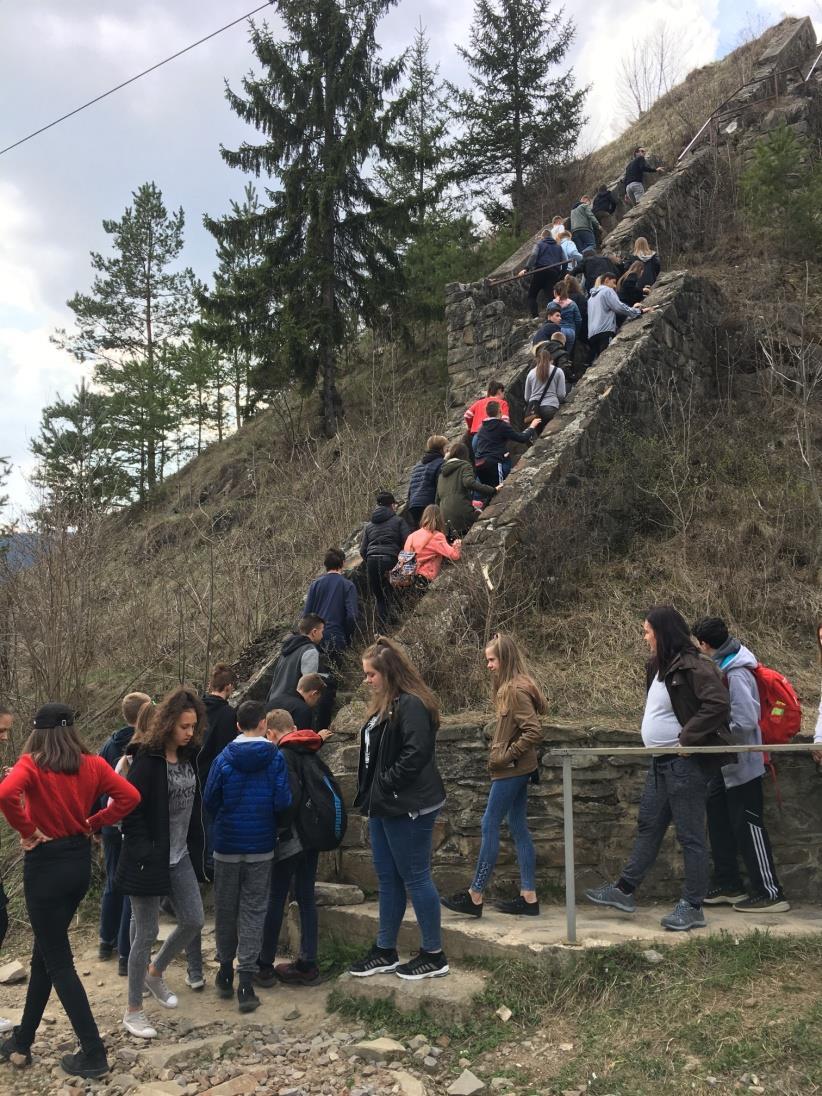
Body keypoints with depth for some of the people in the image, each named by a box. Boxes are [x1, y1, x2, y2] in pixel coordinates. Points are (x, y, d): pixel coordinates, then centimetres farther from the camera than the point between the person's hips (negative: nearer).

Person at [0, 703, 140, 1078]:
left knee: (58, 961, 4)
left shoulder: (31, 764, -14)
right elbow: (130, 796, -6)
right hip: (79, 861, 6)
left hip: (46, 865, -6)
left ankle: (93, 1053, 6)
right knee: (45, 952, 20)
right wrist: (92, 823, 2)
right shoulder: (92, 764, -1)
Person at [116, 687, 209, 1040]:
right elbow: (130, 811, -18)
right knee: (146, 934, 3)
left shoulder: (189, 757, 4)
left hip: (181, 856, 7)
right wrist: (145, 855, -19)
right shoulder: (147, 760, -17)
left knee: (193, 920, 10)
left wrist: (196, 850, 9)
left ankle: (155, 972, 36)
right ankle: (133, 1011, 19)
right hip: (149, 861, -7)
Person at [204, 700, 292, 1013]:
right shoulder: (275, 758, -9)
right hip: (261, 846, -1)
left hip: (226, 845, 1)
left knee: (225, 910, 15)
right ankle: (245, 981, -1)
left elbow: (209, 801, -1)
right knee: (253, 911, 4)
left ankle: (225, 972, 27)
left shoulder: (224, 758, -6)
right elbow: (283, 802, -12)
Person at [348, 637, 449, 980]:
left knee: (415, 877, 0)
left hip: (408, 808, -10)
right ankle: (385, 951, 28)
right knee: (387, 878, 16)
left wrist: (386, 784, -18)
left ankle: (434, 956, 13)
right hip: (384, 806, 10)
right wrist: (371, 792, 9)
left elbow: (416, 753, -26)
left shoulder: (411, 705, -18)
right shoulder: (385, 705, 13)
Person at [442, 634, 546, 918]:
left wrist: (506, 756, -18)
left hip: (511, 770, -10)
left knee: (490, 826, -2)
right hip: (517, 769, 10)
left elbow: (533, 732, -24)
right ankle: (529, 897, 16)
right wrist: (502, 755, 9)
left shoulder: (517, 690, -18)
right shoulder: (509, 686, 12)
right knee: (518, 828, 11)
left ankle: (474, 897, 6)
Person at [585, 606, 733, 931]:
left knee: (690, 835, 1)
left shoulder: (692, 667, -18)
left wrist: (687, 738, -24)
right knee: (648, 826, 16)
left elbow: (718, 705, -28)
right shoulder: (659, 667, 12)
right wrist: (655, 736, 11)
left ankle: (693, 907, 12)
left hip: (685, 764, -10)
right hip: (661, 762, 10)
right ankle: (624, 890, 25)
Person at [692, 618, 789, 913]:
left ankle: (770, 893, 10)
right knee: (719, 820, 16)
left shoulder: (736, 674, -24)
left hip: (742, 764, -10)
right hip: (725, 764, 10)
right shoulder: (722, 667, 4)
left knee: (748, 826, -1)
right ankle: (728, 886, 27)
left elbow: (746, 721, -28)